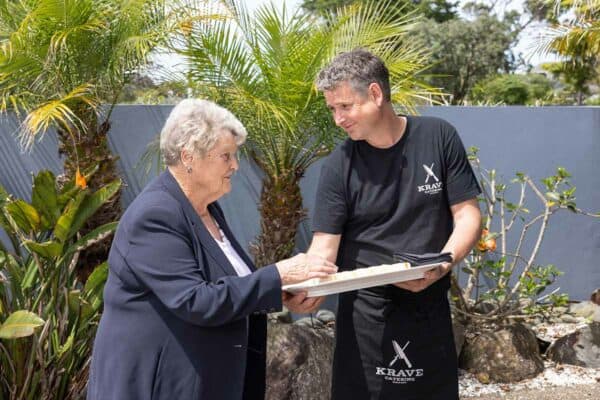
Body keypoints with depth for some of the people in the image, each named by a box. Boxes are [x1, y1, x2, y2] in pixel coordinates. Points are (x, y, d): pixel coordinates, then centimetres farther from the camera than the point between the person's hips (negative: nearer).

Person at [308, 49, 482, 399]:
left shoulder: (438, 138, -5)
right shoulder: (340, 164, -6)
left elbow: (468, 216, -3)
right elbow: (325, 246, -8)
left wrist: (440, 266, -21)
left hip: (430, 306, 1)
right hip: (365, 309, 0)